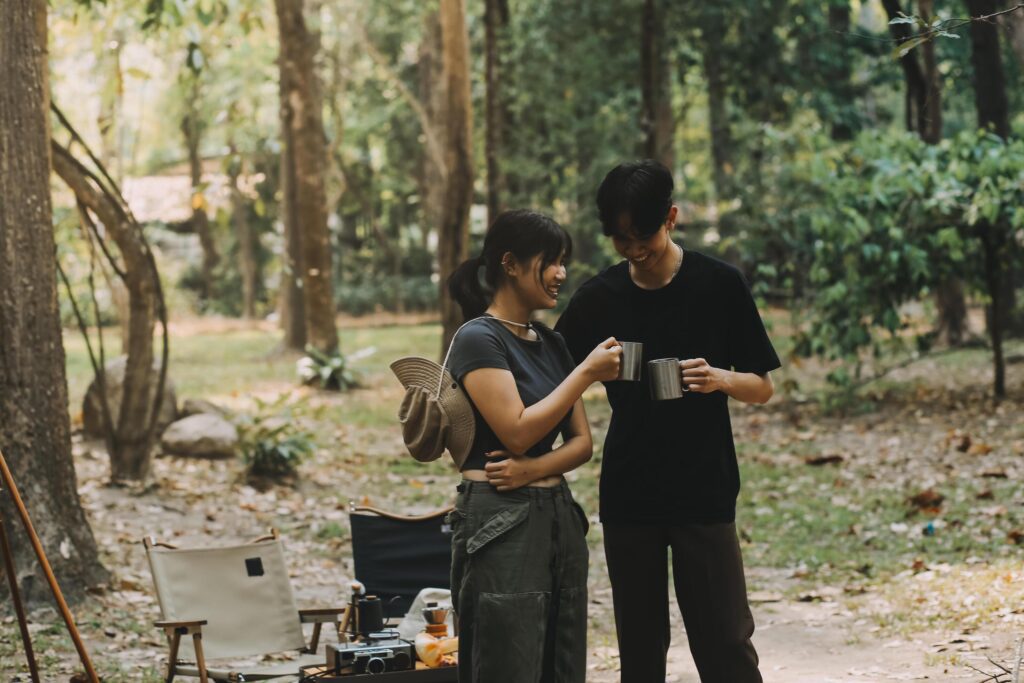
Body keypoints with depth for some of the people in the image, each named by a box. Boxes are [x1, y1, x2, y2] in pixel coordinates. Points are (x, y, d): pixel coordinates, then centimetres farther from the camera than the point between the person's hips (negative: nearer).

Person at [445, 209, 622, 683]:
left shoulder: (551, 344, 14)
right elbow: (518, 431, -18)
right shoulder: (478, 338, -9)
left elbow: (582, 442, 9)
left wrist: (533, 469, -11)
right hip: (500, 523, -8)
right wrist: (587, 372, -12)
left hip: (558, 516, 8)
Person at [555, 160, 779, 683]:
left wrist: (720, 379, -19)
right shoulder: (597, 298, 3)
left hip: (704, 495, -2)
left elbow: (762, 387, 0)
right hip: (628, 497, 3)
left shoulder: (719, 286, -4)